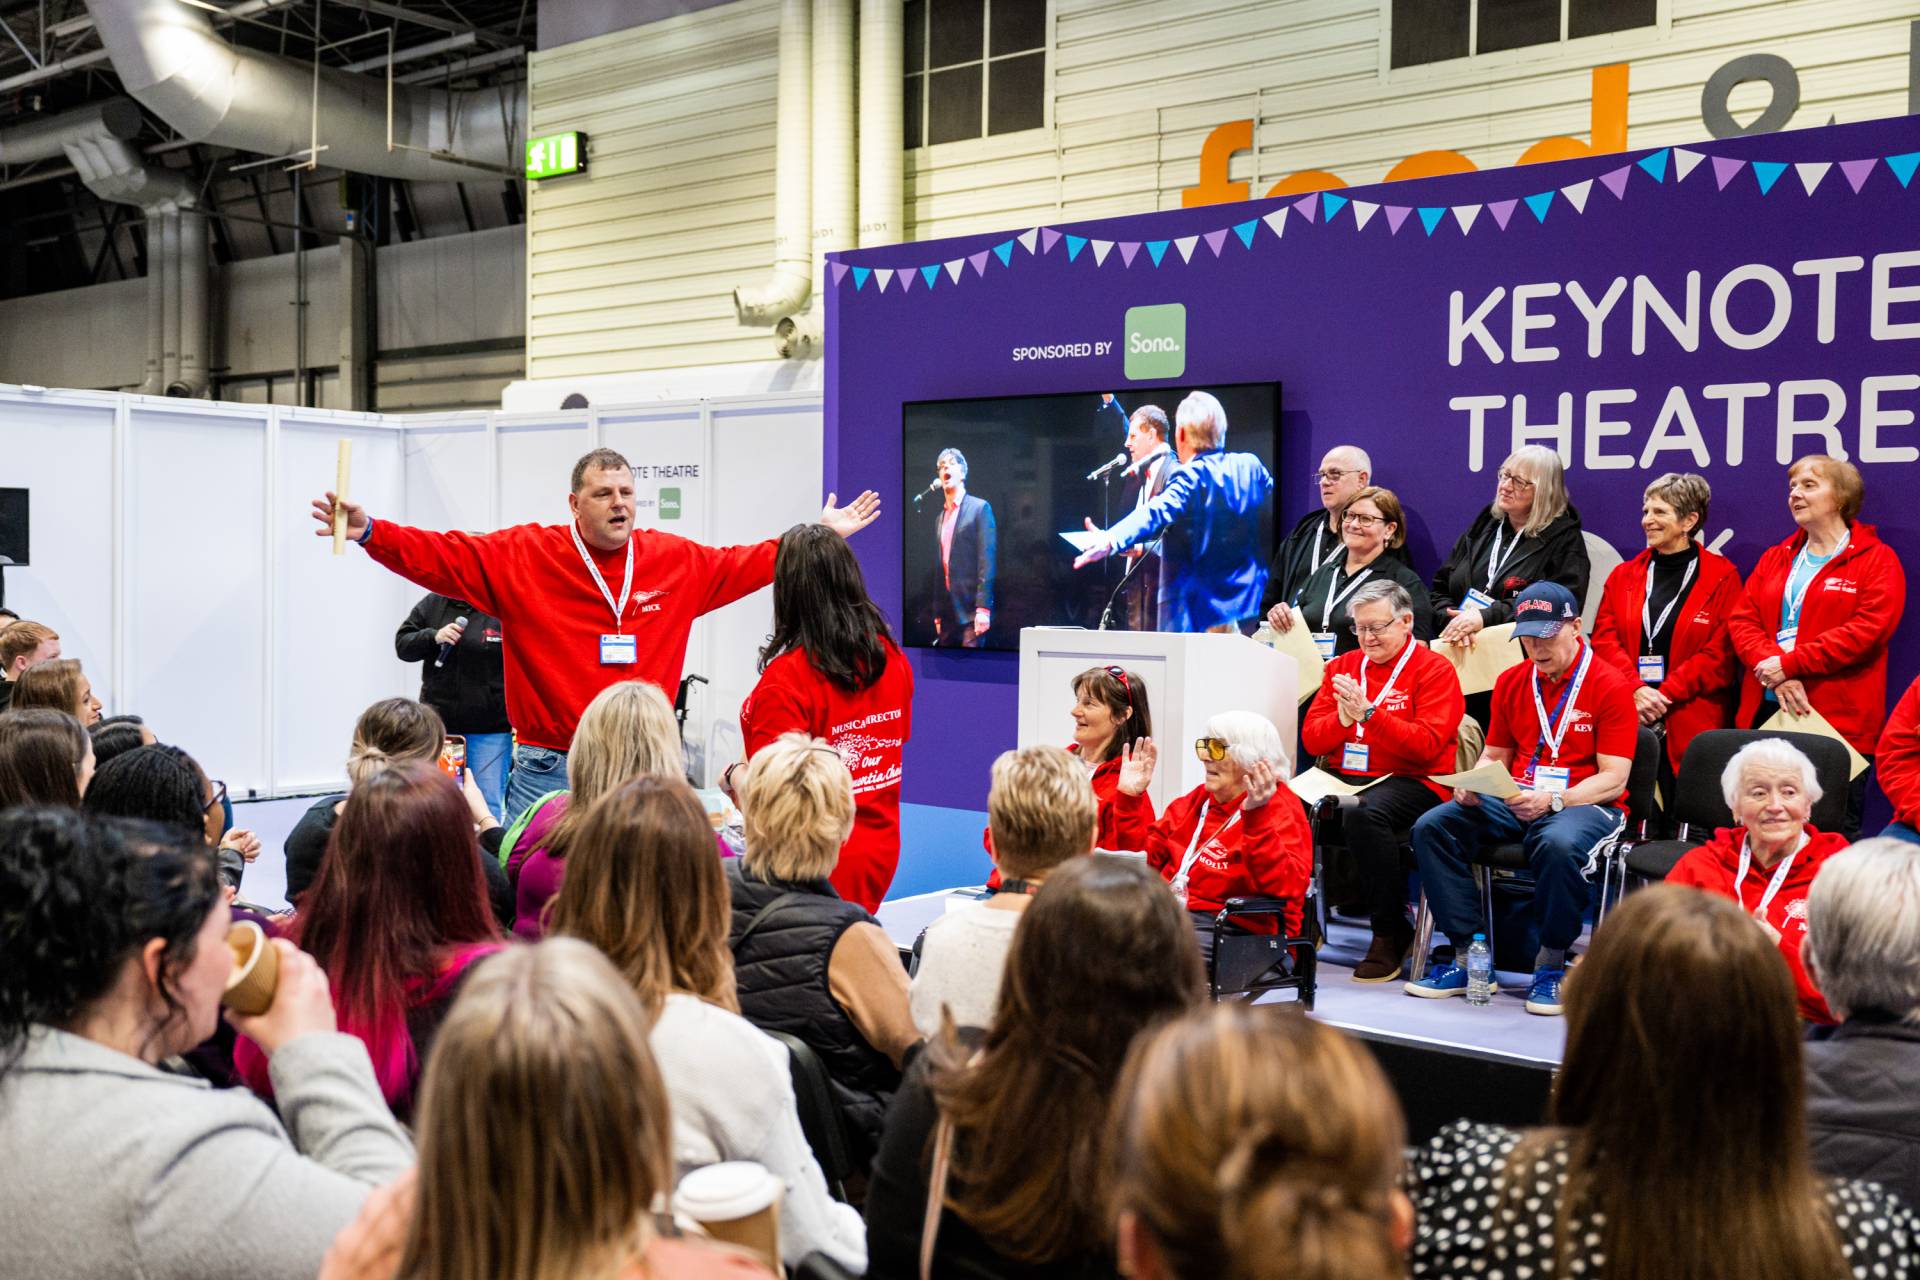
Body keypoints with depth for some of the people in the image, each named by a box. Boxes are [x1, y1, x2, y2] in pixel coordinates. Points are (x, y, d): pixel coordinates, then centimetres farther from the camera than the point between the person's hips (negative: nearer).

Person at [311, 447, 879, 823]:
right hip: (547, 772, -2)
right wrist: (368, 531, -17)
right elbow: (439, 556, -4)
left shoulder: (678, 562, 7)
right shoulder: (522, 556, -2)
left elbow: (744, 565, 21)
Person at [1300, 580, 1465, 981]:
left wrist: (1369, 712, -19)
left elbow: (1426, 745, -13)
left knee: (1362, 813, -36)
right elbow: (1312, 739, 11)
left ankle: (1391, 934, -18)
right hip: (1343, 777, 5)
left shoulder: (1434, 670, 1)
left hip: (1410, 782, -5)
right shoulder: (1343, 666, 17)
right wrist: (1342, 718, -9)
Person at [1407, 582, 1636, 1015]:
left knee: (1559, 844, -41)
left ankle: (1552, 964, -19)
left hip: (1585, 802, -5)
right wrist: (1473, 784, -4)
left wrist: (1553, 799, -26)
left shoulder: (1610, 687, -5)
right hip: (1514, 800, 6)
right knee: (1431, 826, -18)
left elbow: (1613, 779, -10)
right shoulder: (1511, 682, 13)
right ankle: (1466, 952, -15)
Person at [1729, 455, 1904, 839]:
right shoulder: (1775, 559, 18)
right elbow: (1742, 620, 8)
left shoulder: (1877, 560, 2)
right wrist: (1773, 672, -12)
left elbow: (1868, 629, -12)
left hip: (1839, 718, -5)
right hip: (1766, 711, 5)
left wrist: (1789, 663, -16)